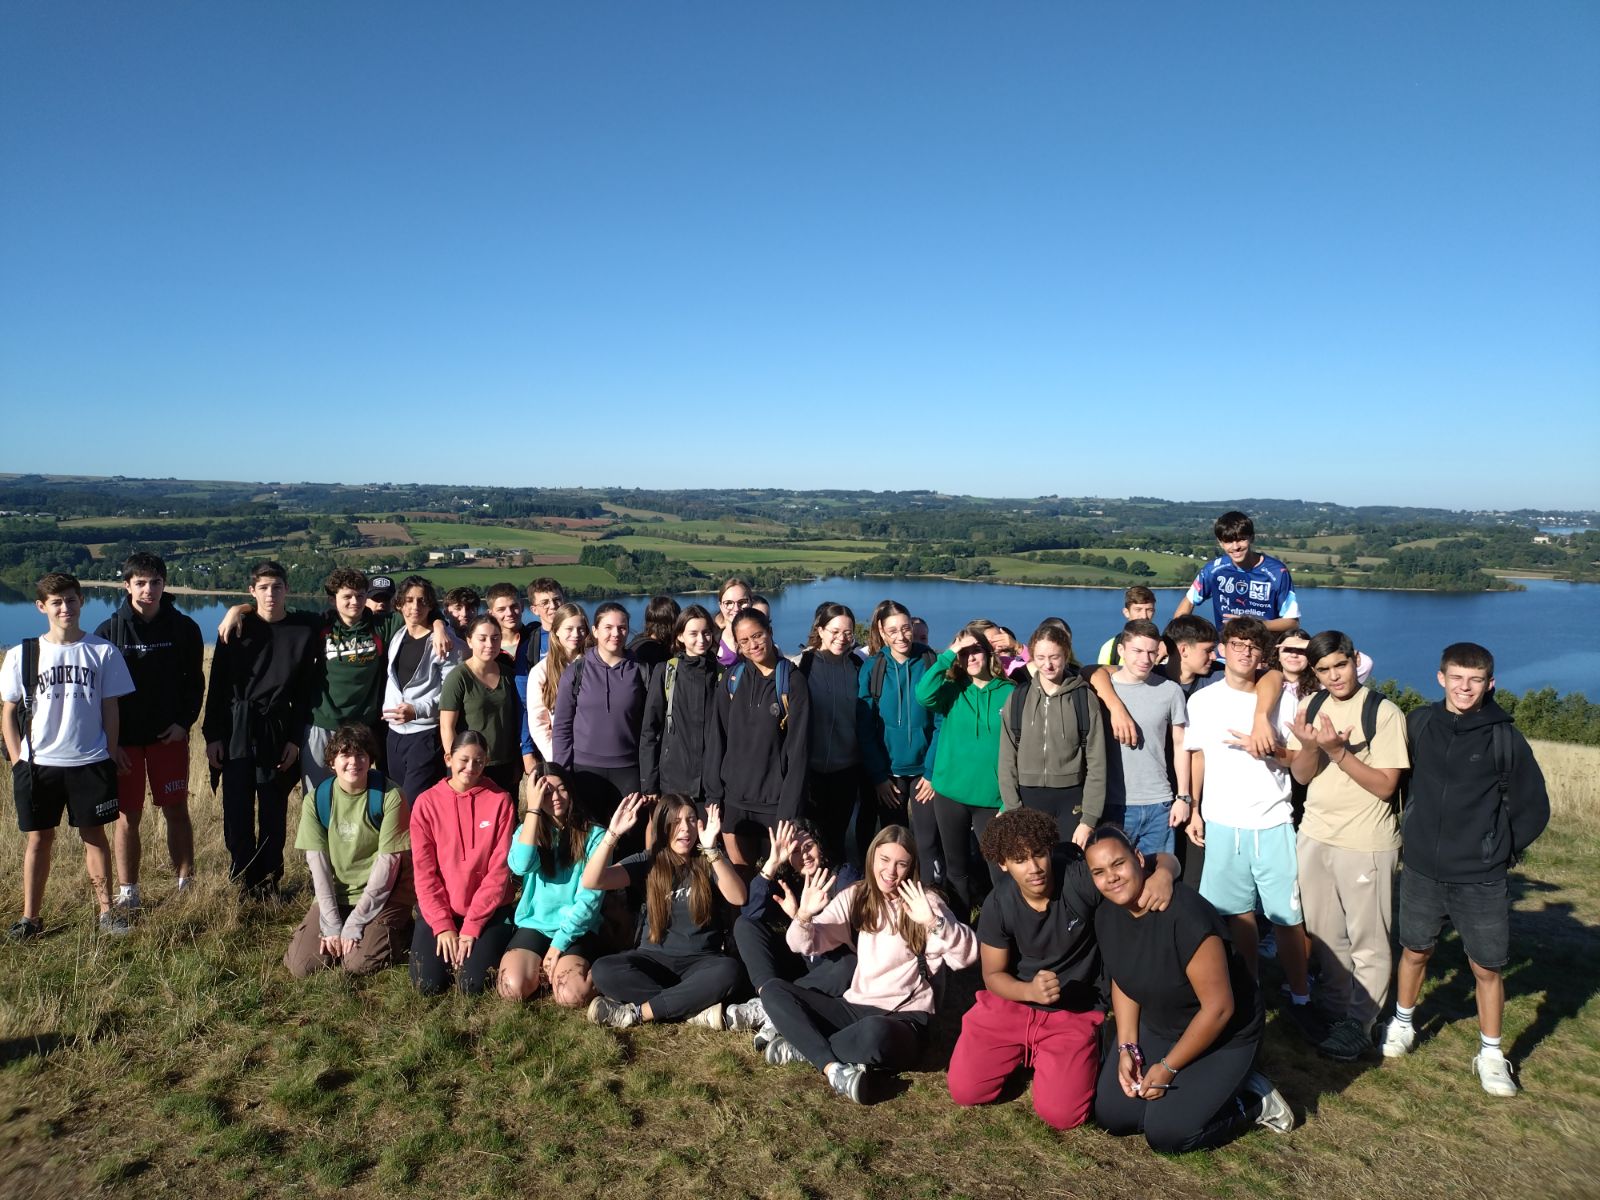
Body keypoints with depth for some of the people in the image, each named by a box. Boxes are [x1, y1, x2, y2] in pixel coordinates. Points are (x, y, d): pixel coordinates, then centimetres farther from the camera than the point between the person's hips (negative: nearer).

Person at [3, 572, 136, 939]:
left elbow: (110, 707, 3)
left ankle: (106, 911, 15)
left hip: (90, 762, -1)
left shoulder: (103, 652, -1)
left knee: (94, 834, 7)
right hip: (38, 764, 1)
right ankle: (31, 916, 20)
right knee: (39, 838, 9)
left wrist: (111, 752, -1)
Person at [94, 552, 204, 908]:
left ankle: (186, 884, 16)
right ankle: (127, 892, 17)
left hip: (170, 735, 0)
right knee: (127, 817, 6)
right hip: (123, 738, 0)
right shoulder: (109, 630, -2)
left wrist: (184, 721, -6)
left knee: (177, 812, 6)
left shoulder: (184, 628, 0)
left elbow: (194, 681, 6)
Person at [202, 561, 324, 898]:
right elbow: (218, 685, 3)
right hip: (236, 730, 0)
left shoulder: (305, 631, 0)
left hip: (278, 731, 0)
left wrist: (295, 738, -3)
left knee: (274, 812, 6)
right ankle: (242, 882, 15)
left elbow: (306, 691, 1)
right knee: (237, 810, 2)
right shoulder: (237, 628, 1)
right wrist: (213, 735, -1)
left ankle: (269, 880, 18)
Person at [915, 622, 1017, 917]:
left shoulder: (1009, 692, -1)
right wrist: (947, 655, -15)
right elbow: (923, 694, -19)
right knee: (956, 868, 14)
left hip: (992, 797, -2)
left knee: (1000, 869, -4)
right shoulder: (953, 690, 3)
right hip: (950, 794, 2)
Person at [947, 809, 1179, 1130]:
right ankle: (1025, 1053, 20)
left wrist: (1162, 875, -38)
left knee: (1060, 1113, -18)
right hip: (1013, 1002, 2)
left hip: (1076, 1012, -2)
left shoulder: (1081, 879, -22)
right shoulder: (998, 906, -16)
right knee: (963, 1091, -8)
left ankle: (1041, 1056, 15)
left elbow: (1165, 859, -13)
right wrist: (1031, 991, -26)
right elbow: (993, 975, -4)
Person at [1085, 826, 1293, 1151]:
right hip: (1156, 1028, 7)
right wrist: (1127, 1048, -5)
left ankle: (1254, 1101, 8)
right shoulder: (1106, 916, -9)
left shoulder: (1184, 914, -33)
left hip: (1222, 1035, -6)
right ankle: (1189, 1086, 19)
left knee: (1165, 1134, -13)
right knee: (1110, 1116, -1)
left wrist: (1168, 1068, -18)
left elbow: (1218, 1008, -27)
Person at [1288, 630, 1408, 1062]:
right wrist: (1308, 746, -16)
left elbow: (1386, 785, -14)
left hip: (1366, 843, -5)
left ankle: (1359, 1025, 18)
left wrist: (1339, 751, -23)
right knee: (1325, 936, 16)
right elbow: (1301, 776, 4)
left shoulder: (1383, 713, -12)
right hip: (1315, 837, 5)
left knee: (1367, 943, 5)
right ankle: (1332, 1012, 31)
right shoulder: (1312, 707, 4)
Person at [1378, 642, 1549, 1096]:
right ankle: (1402, 1023, 36)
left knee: (1487, 968, 7)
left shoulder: (1505, 737, -8)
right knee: (1415, 951, 16)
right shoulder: (1420, 723, -2)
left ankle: (1491, 1053, 25)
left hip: (1480, 879, -2)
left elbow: (1533, 807, 0)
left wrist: (1501, 851, 1)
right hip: (1422, 870, 2)